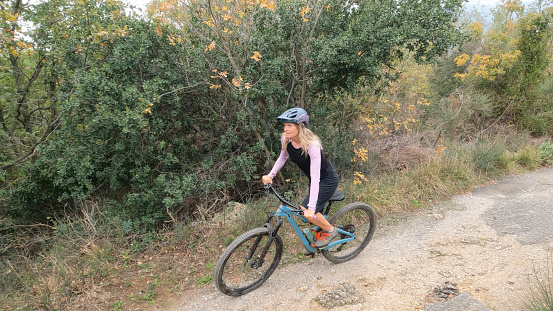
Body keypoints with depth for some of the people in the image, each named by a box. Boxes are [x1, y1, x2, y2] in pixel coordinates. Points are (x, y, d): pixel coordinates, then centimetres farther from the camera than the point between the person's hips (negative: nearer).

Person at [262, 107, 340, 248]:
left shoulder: (312, 145, -34)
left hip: (328, 179, -7)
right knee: (313, 214, 12)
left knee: (307, 212, -18)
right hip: (314, 178, 7)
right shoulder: (286, 140, -16)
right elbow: (283, 157, 7)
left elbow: (315, 177, -36)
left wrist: (311, 207, -40)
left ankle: (330, 231, 7)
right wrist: (271, 175, -5)